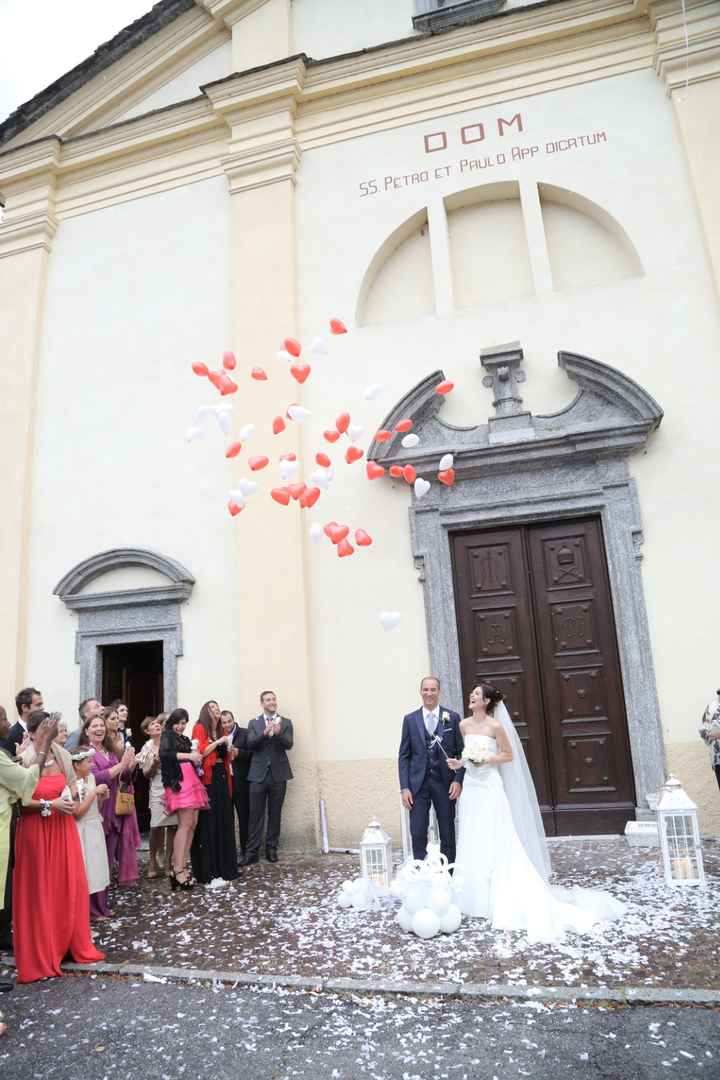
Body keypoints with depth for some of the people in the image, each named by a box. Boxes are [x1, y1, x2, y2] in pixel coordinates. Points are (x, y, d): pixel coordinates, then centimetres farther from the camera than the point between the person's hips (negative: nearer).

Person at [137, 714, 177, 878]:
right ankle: (153, 862, 10)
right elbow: (146, 774, 2)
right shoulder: (147, 749, 3)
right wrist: (155, 763, -14)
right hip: (158, 790, -2)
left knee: (173, 825, -1)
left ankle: (168, 861, 14)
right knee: (157, 826, -9)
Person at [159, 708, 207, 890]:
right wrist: (189, 756, -18)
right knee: (186, 824, -13)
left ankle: (179, 864, 9)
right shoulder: (167, 735, 4)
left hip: (192, 780, 8)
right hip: (179, 781, -8)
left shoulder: (185, 739, 24)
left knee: (193, 823, 4)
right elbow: (164, 753, -16)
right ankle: (178, 870, -12)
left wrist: (196, 758, 5)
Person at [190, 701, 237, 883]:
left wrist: (228, 750, 6)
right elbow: (200, 752, -13)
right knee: (208, 823, -4)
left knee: (223, 821, 7)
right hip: (207, 778, -7)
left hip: (222, 777, 7)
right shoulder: (199, 728, -2)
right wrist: (218, 742, -15)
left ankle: (223, 866, 14)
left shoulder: (220, 731, 17)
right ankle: (206, 870, 1)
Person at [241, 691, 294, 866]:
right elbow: (250, 744, -7)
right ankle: (252, 851, 5)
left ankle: (271, 849, 17)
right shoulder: (254, 723, 8)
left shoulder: (286, 723, 5)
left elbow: (289, 744, -8)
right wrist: (265, 733, -25)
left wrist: (278, 733, -28)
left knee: (275, 814, 6)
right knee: (256, 814, 0)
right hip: (258, 774, 0)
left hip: (278, 774, 0)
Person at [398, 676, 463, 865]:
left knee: (448, 834, 9)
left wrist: (458, 780, -8)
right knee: (417, 835, 0)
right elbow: (403, 755, 4)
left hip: (445, 783, 0)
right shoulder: (410, 719, 4)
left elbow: (461, 752, 3)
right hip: (418, 784, 1)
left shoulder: (453, 718, 2)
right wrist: (404, 788, -3)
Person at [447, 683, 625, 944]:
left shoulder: (495, 725, -12)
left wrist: (486, 760, -17)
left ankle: (503, 900, 8)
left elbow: (509, 755, -4)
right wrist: (460, 762, 0)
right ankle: (479, 898, 23)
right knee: (472, 845, 11)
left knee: (496, 845, -3)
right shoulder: (464, 724, 4)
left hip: (490, 788, -6)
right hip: (471, 787, 6)